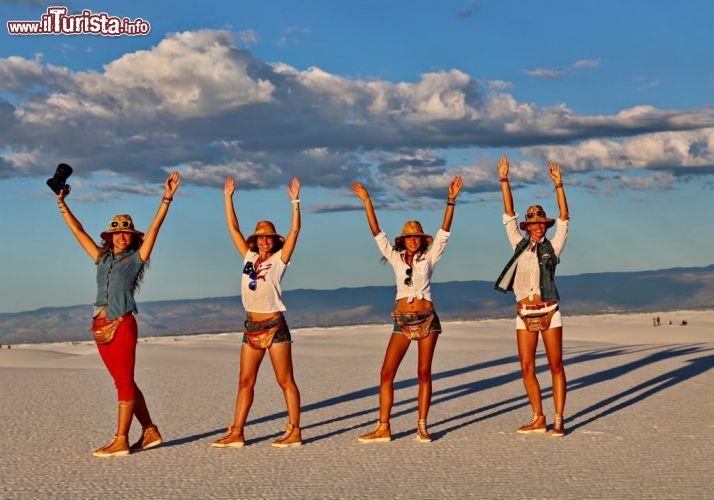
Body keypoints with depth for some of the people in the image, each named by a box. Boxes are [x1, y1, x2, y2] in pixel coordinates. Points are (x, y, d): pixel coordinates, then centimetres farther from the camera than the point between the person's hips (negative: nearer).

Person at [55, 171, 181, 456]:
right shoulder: (102, 258, 16)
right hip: (100, 326, 6)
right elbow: (78, 231, 20)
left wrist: (167, 199, -13)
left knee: (124, 382, -4)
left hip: (122, 324, -6)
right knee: (125, 382, 9)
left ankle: (121, 441, -4)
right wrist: (62, 203, 18)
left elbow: (154, 229, -6)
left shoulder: (136, 258, 3)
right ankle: (150, 432, 16)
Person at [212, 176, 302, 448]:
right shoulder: (250, 257, 12)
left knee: (285, 381, -2)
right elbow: (233, 228, 13)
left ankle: (294, 432, 0)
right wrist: (228, 198, 10)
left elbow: (295, 230, -10)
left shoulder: (279, 260, 0)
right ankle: (236, 433, 7)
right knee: (245, 382, 5)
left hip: (274, 326, -6)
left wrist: (295, 201, -16)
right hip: (252, 327, 6)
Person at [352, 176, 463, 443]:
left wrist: (451, 200, -15)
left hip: (427, 319, -1)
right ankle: (383, 428, -3)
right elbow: (377, 232, 3)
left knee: (424, 372, 1)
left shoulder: (429, 257, 5)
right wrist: (367, 202, -4)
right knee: (386, 372, -6)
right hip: (402, 320, 1)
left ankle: (422, 426, 7)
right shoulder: (396, 258, 8)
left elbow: (444, 230, -4)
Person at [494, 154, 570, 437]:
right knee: (527, 368, 1)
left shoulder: (552, 247, 3)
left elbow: (564, 219, -7)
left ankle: (559, 420, 0)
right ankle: (538, 419, 10)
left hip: (549, 313, -3)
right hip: (524, 315, 3)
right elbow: (509, 215, 8)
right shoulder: (520, 245, 10)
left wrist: (559, 186, -17)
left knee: (556, 366, -2)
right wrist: (504, 181, 2)